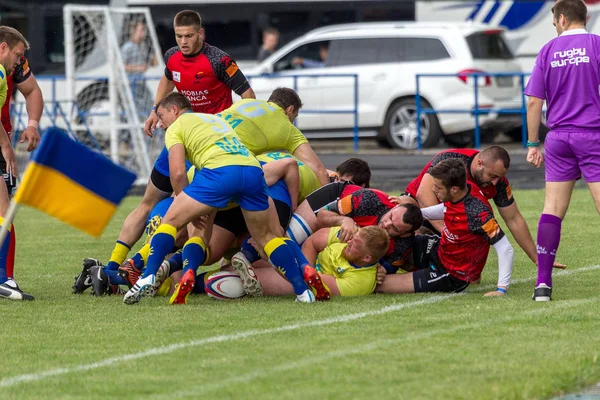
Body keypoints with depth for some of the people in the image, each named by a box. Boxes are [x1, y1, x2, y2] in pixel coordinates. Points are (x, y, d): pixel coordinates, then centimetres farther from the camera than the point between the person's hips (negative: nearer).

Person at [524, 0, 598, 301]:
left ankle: (543, 282, 1)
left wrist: (533, 145, 14)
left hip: (558, 139, 3)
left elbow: (534, 102, 7)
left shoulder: (548, 51, 7)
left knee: (552, 210, 6)